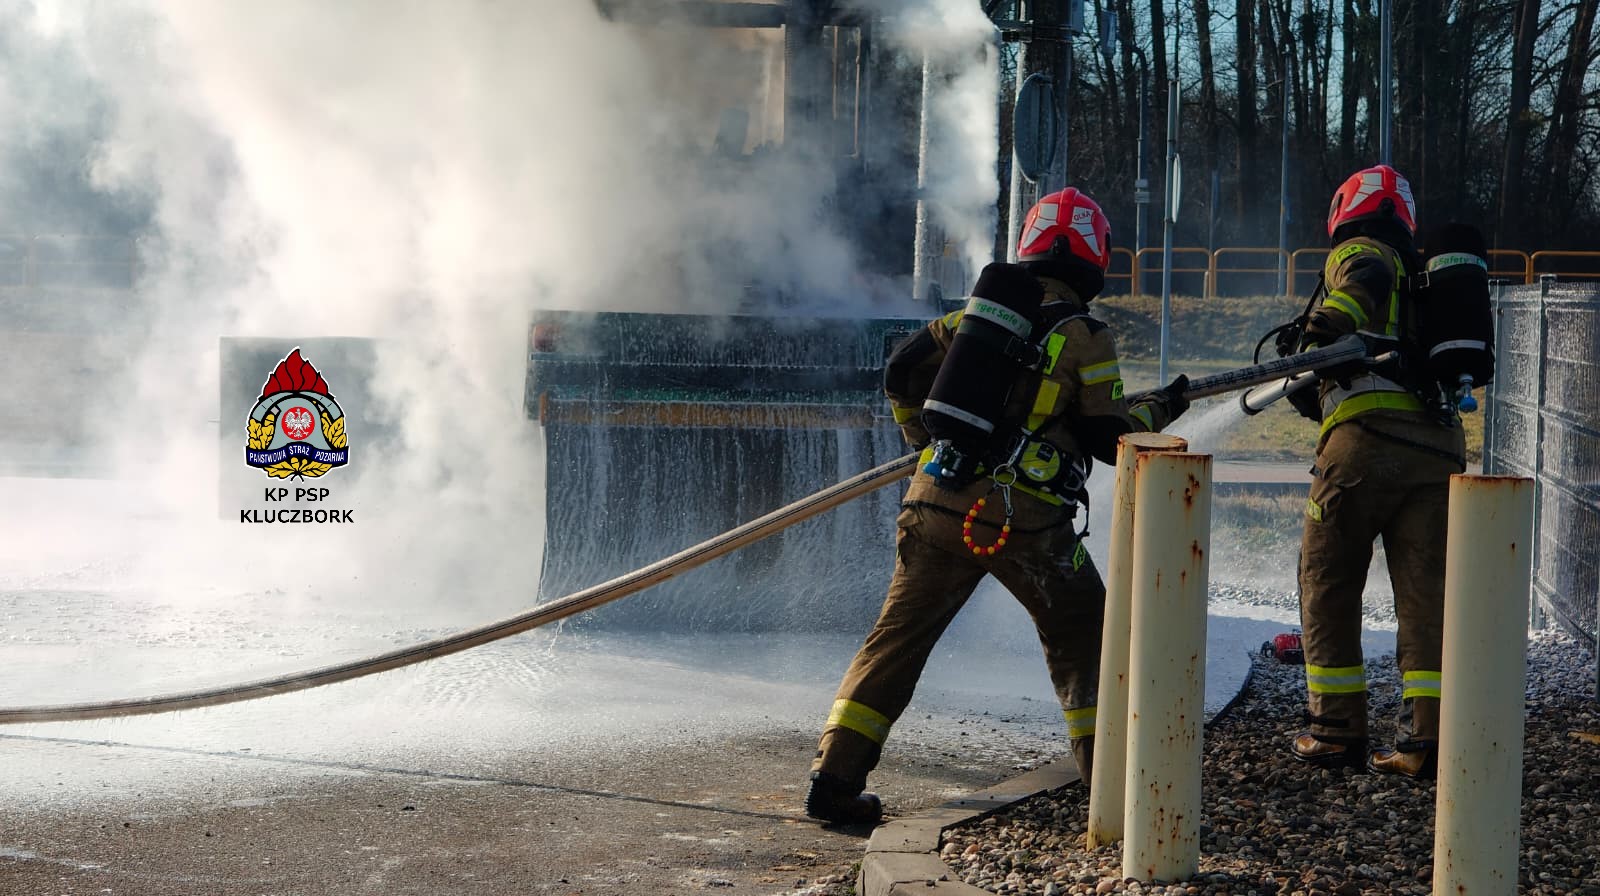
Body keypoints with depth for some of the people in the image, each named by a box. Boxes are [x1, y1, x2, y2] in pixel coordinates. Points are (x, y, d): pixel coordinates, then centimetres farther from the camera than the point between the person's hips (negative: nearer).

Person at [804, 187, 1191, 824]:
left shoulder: (980, 310, 13)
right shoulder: (1085, 337, 0)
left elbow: (902, 372, 13)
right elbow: (1108, 438, 1)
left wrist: (926, 437, 28)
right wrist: (1160, 410, 19)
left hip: (939, 504, 4)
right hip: (1024, 520, -4)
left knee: (898, 638, 9)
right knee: (1080, 634, 16)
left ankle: (835, 778, 5)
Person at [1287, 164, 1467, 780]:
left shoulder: (1358, 252, 7)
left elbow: (1369, 279, -17)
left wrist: (1333, 322, -31)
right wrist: (1318, 385, 39)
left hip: (1367, 437, -6)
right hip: (1440, 450, 6)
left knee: (1328, 588, 6)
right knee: (1425, 595, 4)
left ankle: (1337, 729, 7)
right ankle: (1426, 735, -4)